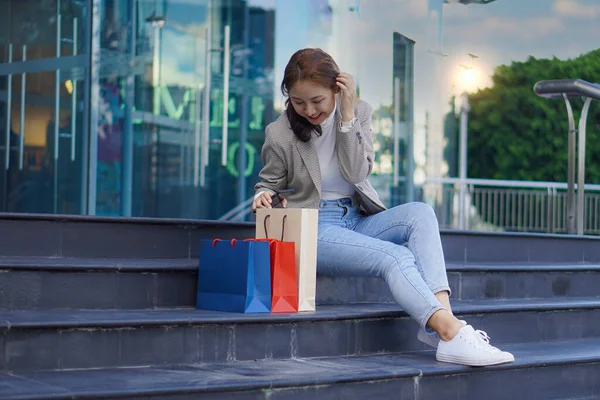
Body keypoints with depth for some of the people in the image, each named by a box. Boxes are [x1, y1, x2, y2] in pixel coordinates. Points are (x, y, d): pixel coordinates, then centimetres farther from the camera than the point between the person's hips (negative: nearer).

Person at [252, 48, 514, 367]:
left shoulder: (358, 112, 3)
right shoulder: (279, 134, -4)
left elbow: (357, 173, -9)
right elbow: (269, 182, 11)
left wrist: (347, 115, -16)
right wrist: (264, 196, -14)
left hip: (357, 220, 5)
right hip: (313, 230, -5)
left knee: (419, 212, -25)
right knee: (395, 257, -30)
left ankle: (441, 314, -39)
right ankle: (453, 335, -49)